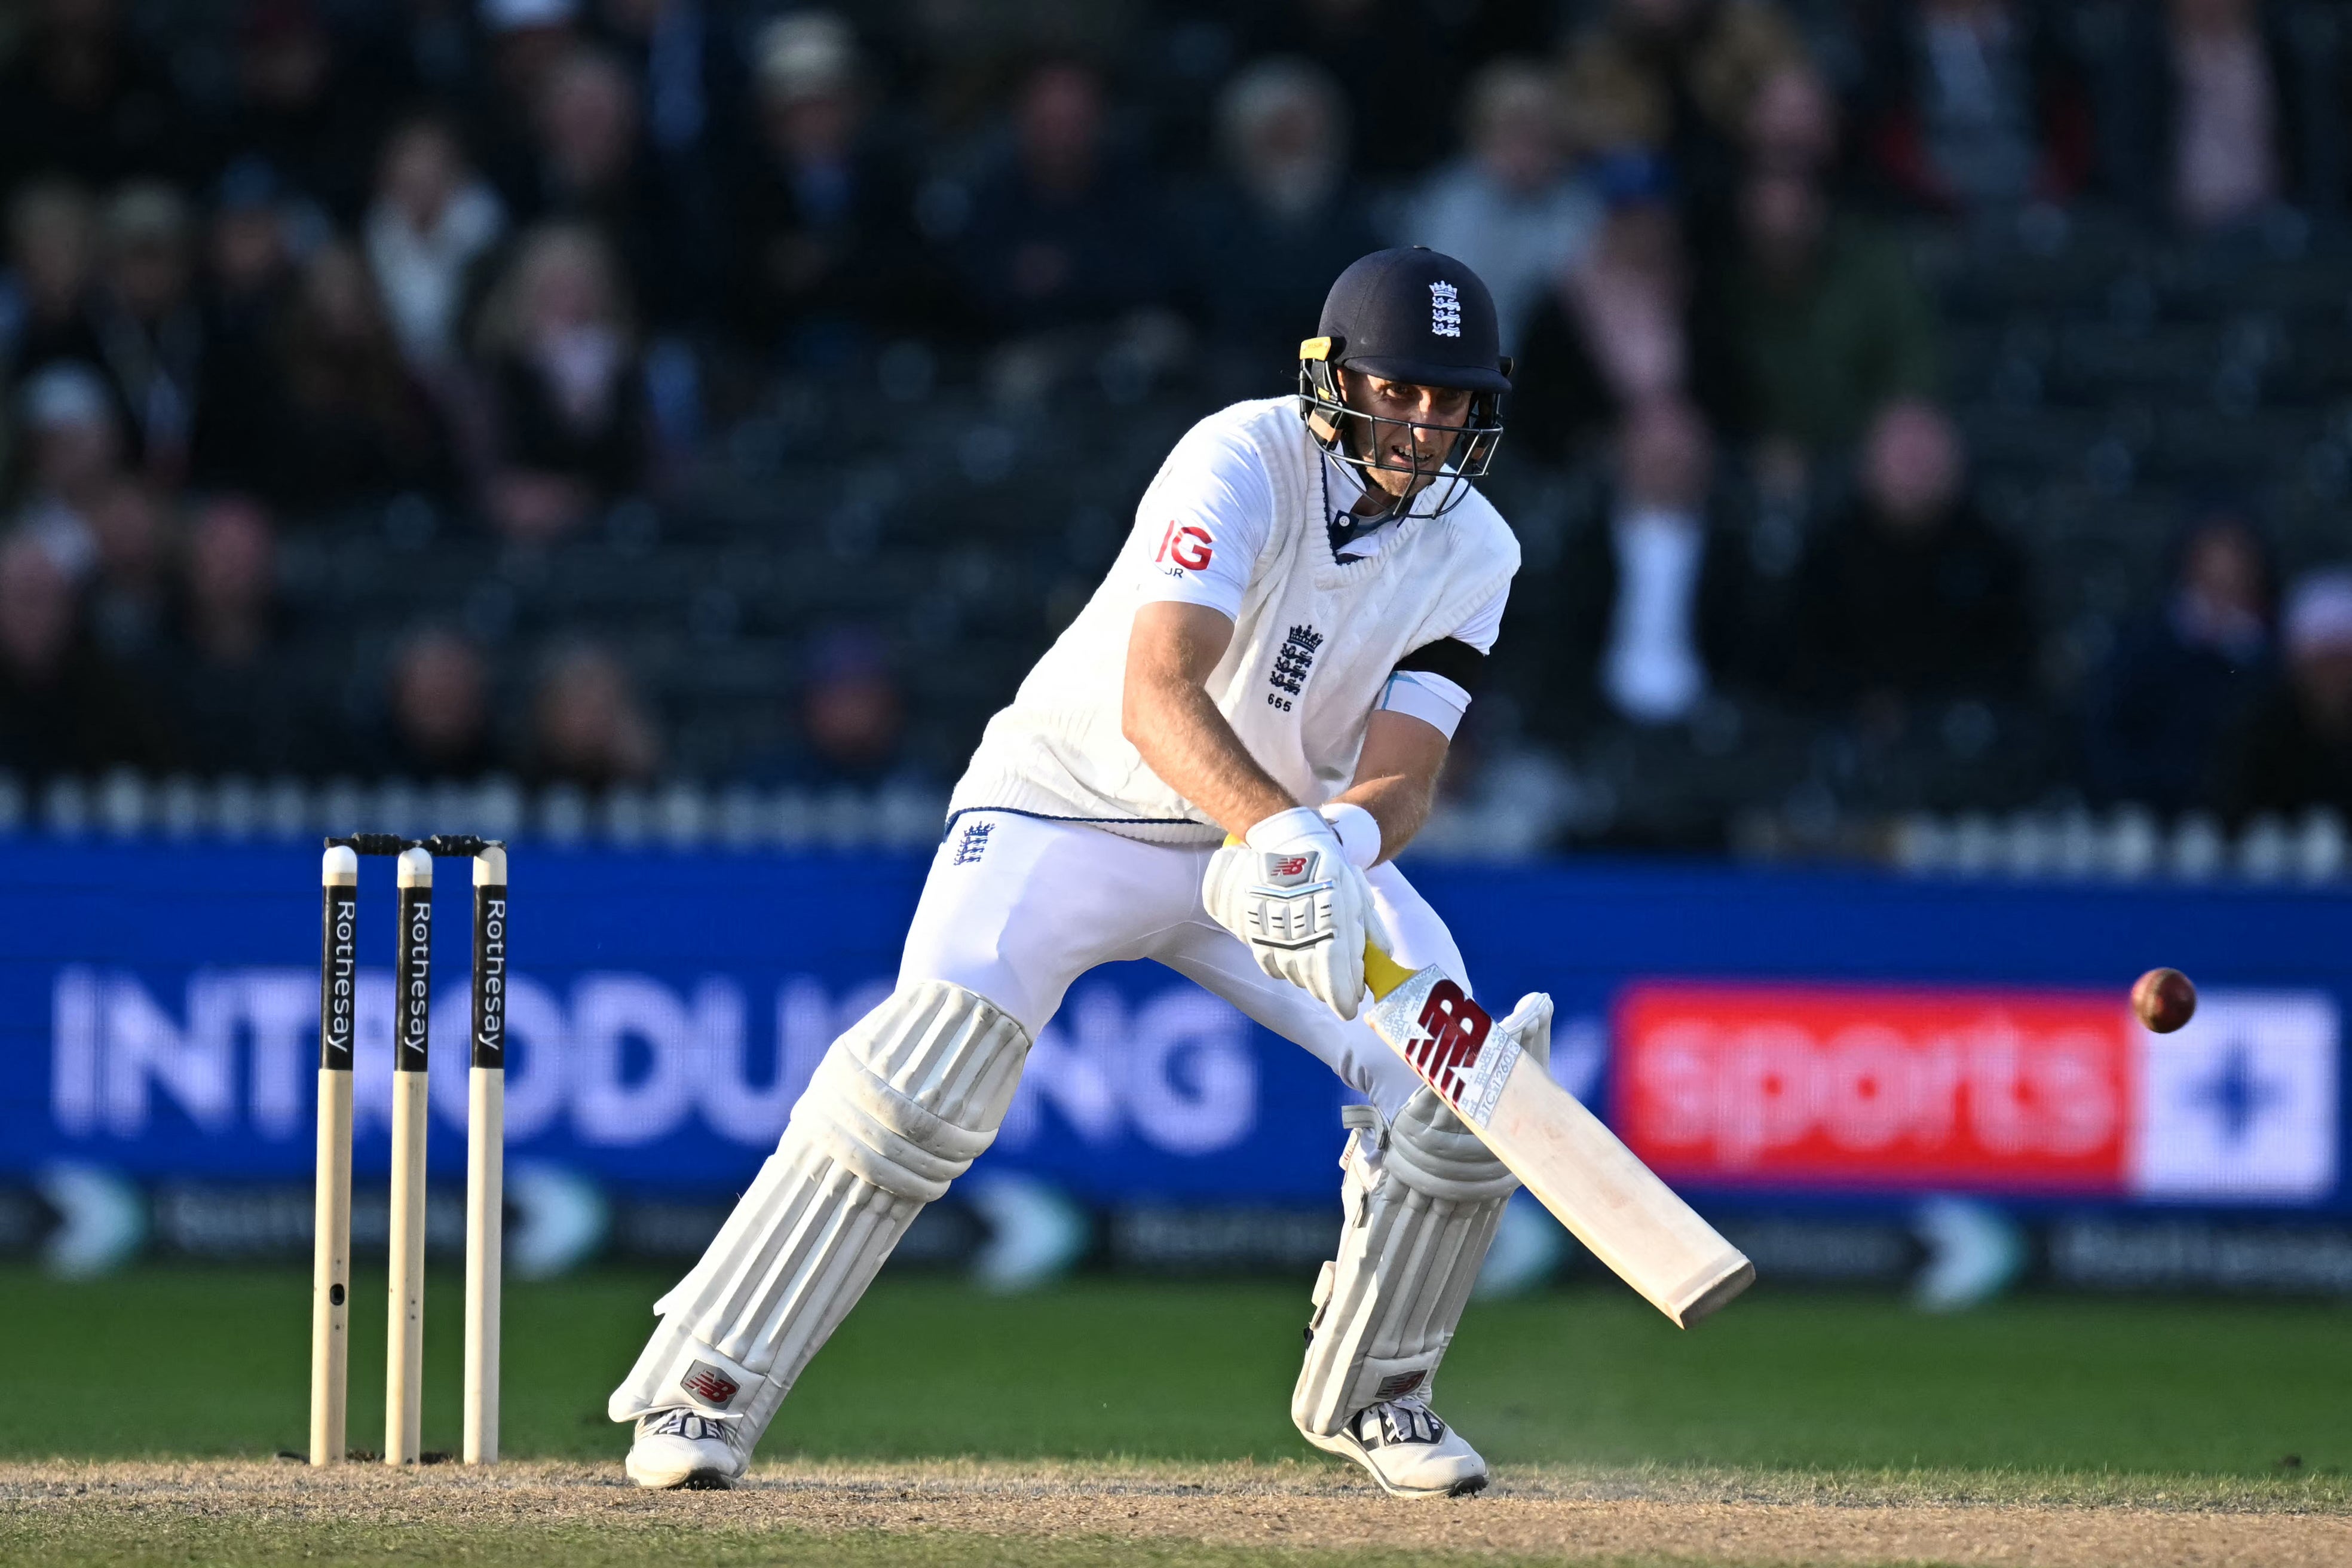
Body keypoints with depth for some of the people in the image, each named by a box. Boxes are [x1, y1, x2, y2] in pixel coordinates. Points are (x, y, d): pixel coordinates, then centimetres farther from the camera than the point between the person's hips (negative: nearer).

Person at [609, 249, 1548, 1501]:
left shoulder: (1471, 551, -8)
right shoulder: (1246, 463, -25)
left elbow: (1400, 779, -15)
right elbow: (1155, 695, -39)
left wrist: (1339, 843, -40)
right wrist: (1287, 832, -55)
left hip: (1278, 825, 5)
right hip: (1072, 802, -5)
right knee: (927, 1069, -26)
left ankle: (1369, 1389, 11)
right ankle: (706, 1385, -18)